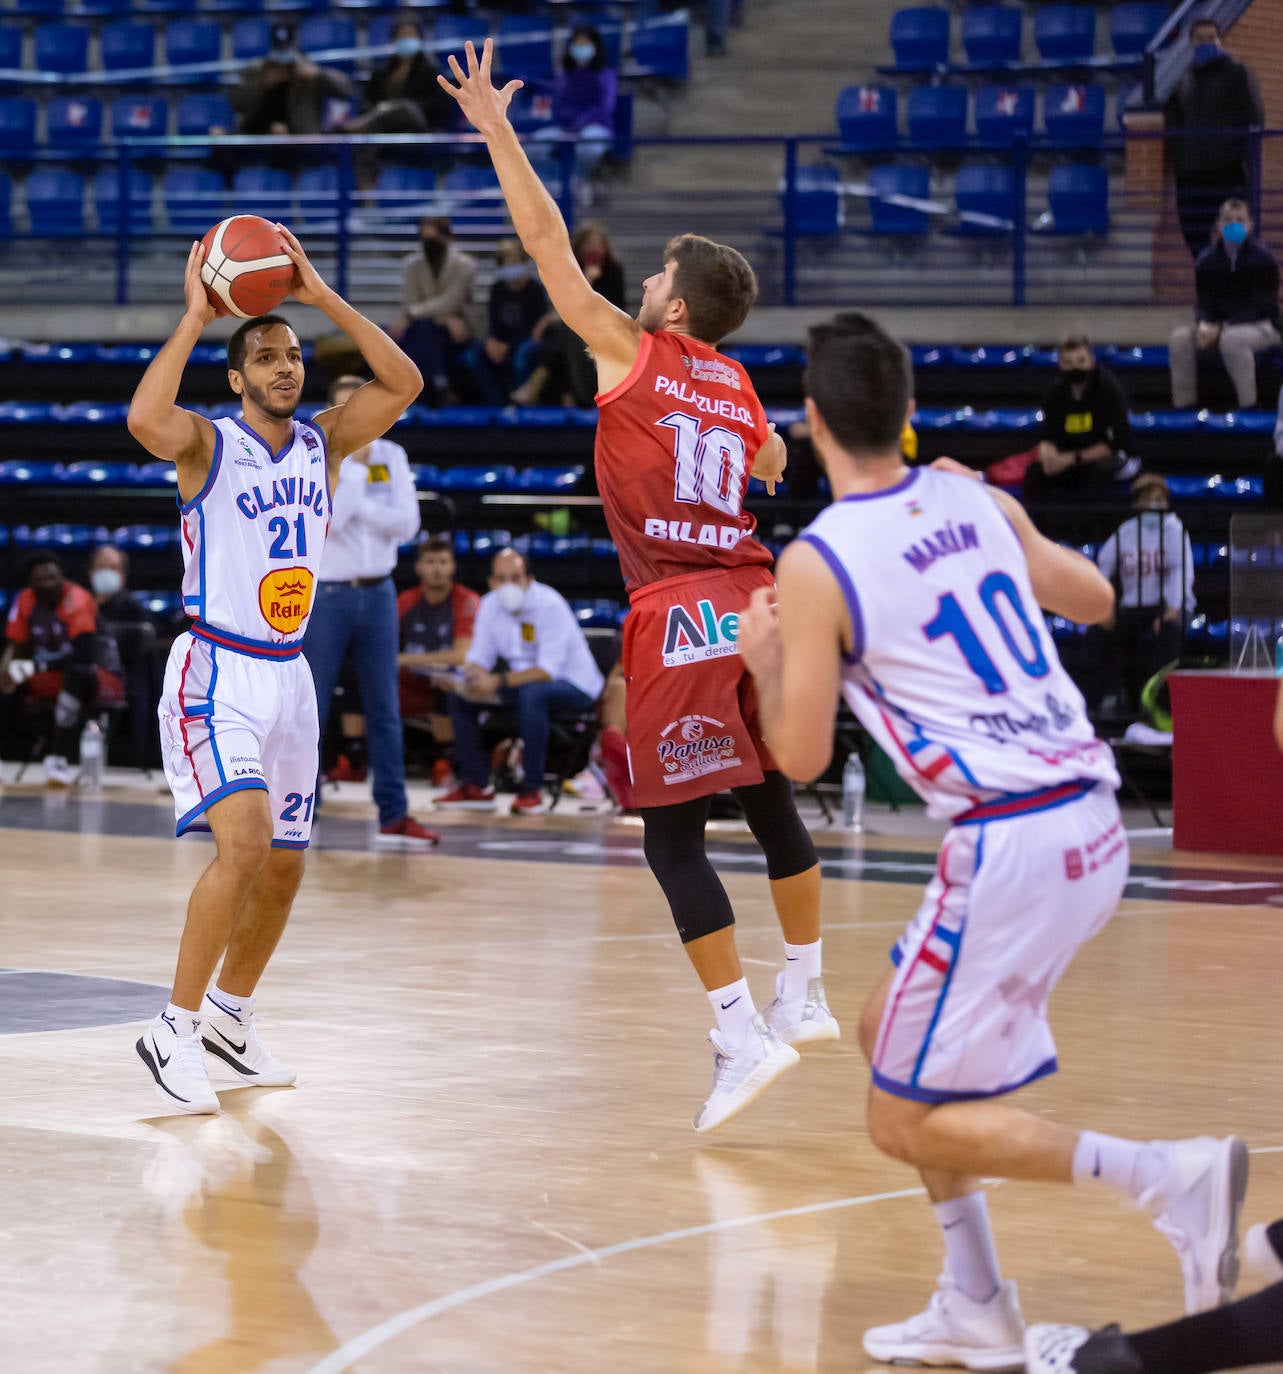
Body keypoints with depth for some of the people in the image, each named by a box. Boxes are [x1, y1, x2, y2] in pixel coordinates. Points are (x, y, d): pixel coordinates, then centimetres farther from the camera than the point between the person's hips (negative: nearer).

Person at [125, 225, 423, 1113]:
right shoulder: (209, 444, -9)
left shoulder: (323, 445, 6)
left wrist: (324, 298, -9)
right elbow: (144, 419, -32)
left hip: (289, 673, 7)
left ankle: (231, 1015, 33)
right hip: (216, 672, -7)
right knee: (244, 841, -24)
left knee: (284, 866, 13)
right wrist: (194, 318, -24)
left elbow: (403, 384, -6)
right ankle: (175, 1031, -16)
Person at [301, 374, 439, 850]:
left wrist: (359, 508, -15)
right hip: (326, 594, -4)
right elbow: (327, 519, -20)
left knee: (384, 710, 5)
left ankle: (393, 815, 7)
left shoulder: (391, 457, 6)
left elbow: (407, 523, -4)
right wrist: (353, 463, -18)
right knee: (310, 711, -2)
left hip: (377, 592, 4)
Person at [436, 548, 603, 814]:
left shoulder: (550, 605, -23)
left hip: (574, 686, -7)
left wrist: (499, 681, -39)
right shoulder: (489, 605, -1)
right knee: (459, 695, -6)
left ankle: (532, 789, -30)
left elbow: (549, 670, -29)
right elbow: (479, 657, 0)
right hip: (523, 680, 7)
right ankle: (476, 786, -2)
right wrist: (472, 678, -25)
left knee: (532, 693, -39)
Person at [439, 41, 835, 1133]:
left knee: (673, 836, -5)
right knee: (770, 800, 20)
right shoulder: (739, 388, 15)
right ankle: (805, 996, 30)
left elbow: (550, 242, -3)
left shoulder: (633, 352, -2)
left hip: (678, 619, -7)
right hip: (752, 600, 7)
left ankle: (744, 1037, -11)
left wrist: (495, 128, 1)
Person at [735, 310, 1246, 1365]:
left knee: (906, 1121, 4)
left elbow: (802, 758, -7)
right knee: (890, 1032, 23)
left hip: (1009, 847, -8)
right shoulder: (979, 503, 9)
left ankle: (1169, 1175, -12)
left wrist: (764, 663, 12)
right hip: (1094, 823, 8)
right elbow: (1096, 601, 25)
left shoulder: (815, 567, -9)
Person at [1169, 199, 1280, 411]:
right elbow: (1204, 302, 2)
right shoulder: (1207, 260, 3)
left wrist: (1222, 328, -22)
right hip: (1219, 324, 4)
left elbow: (1261, 306, -13)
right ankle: (1182, 406, -16)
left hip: (1260, 326, -4)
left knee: (1232, 339, -38)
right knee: (1180, 338, -22)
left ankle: (1247, 407, -29)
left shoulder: (1263, 259, -9)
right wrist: (1204, 324, -23)